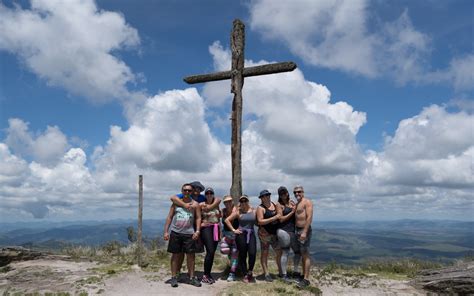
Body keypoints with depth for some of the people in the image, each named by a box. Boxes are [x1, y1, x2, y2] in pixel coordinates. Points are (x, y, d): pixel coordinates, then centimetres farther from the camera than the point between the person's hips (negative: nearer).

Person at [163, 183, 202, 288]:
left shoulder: (195, 204, 5)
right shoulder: (176, 202, 7)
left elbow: (198, 218, 4)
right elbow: (169, 217, 8)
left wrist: (197, 231, -9)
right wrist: (166, 231, 1)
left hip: (189, 233, 0)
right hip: (175, 232, 0)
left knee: (190, 255, 2)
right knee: (175, 254, 6)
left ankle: (191, 277, 13)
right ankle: (174, 277, 14)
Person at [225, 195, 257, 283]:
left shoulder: (253, 211, 9)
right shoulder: (238, 212, 3)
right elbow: (227, 220, 2)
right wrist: (233, 230, -1)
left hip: (251, 234, 1)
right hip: (241, 234, -1)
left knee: (252, 253, -13)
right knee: (242, 255, 3)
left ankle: (250, 272, 10)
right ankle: (245, 275, 17)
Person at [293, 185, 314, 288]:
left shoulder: (307, 202, -9)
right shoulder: (296, 204, 17)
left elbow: (309, 217, -18)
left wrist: (304, 232, -24)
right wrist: (294, 231, 9)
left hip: (304, 230, -8)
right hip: (297, 230, 8)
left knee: (305, 254, -6)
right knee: (302, 254, 12)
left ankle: (306, 279, -4)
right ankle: (303, 275, 19)